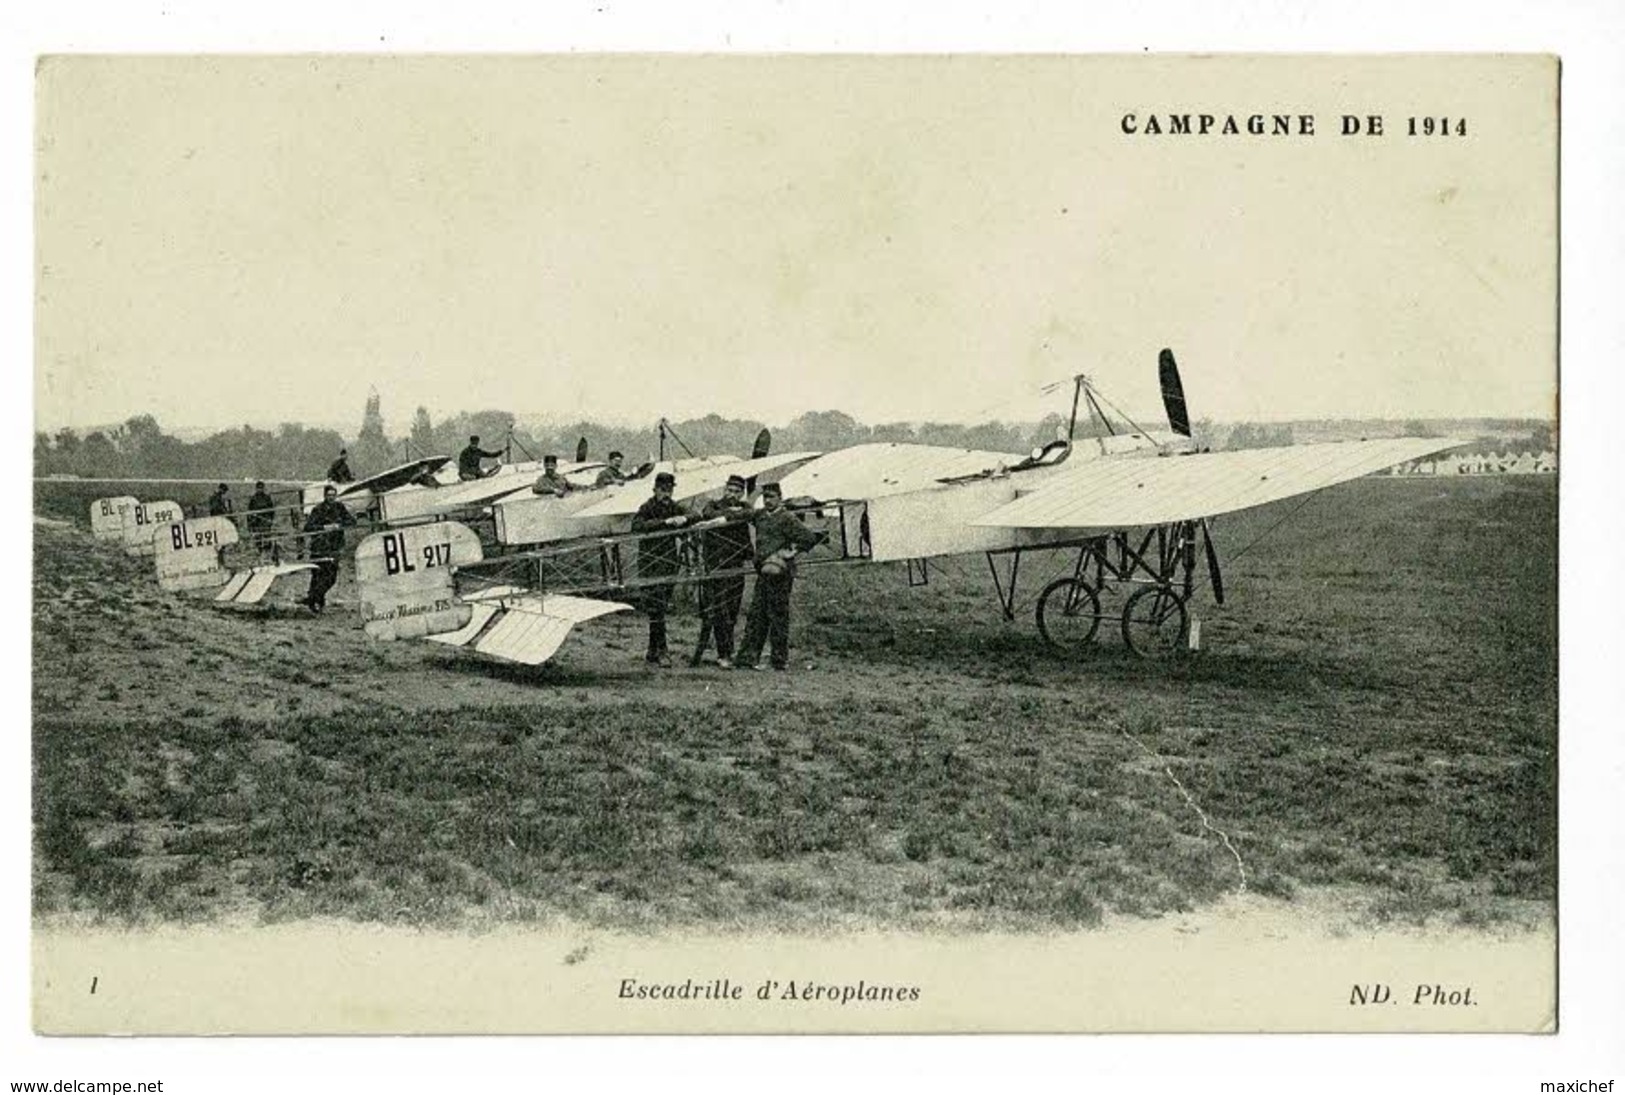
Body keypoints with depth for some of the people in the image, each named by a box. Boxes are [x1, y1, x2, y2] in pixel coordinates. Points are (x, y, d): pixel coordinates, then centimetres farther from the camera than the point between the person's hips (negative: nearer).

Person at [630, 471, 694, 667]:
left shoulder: (674, 508, 11)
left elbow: (695, 516, 2)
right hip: (650, 564, -6)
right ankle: (661, 650, -10)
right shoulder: (647, 508, -6)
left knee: (661, 608, 8)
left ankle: (652, 652, 16)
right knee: (656, 608, -11)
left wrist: (684, 518, -21)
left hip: (669, 565, 6)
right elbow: (637, 526, -25)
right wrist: (665, 522, -30)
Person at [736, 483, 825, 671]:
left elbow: (809, 538, -13)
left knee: (778, 616, -2)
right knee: (756, 615, 6)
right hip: (764, 572, 7)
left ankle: (780, 661, 4)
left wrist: (790, 553, -10)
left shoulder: (787, 518, -8)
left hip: (779, 573, -7)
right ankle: (747, 656, 7)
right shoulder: (761, 516, 14)